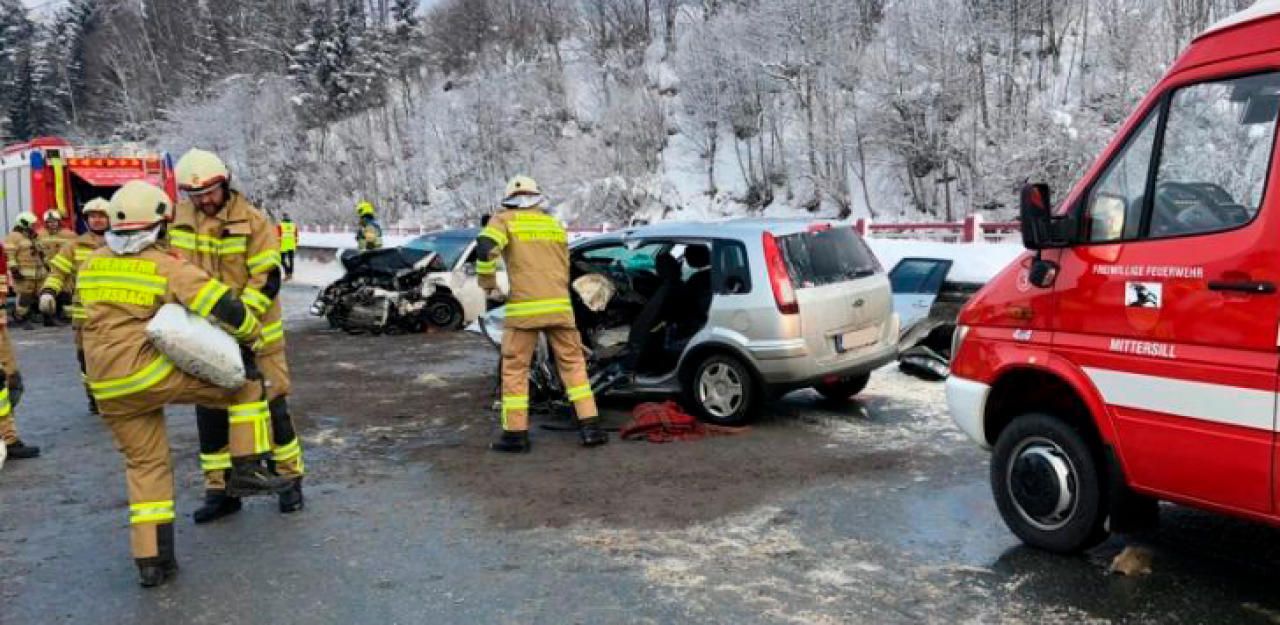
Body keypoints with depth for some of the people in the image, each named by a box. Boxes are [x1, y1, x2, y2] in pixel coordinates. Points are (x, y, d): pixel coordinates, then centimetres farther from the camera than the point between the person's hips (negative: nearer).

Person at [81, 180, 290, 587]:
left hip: (107, 387, 7)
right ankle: (246, 469, 1)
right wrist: (251, 336, 4)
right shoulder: (167, 266, -7)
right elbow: (225, 308, -14)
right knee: (247, 382, 7)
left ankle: (151, 562, 15)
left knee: (145, 464, 16)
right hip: (150, 372, -6)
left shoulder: (92, 264, 12)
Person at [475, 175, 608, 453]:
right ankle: (590, 427, 8)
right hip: (559, 305, 3)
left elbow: (485, 248, -12)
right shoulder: (555, 224, 20)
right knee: (573, 363, 12)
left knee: (515, 369, 7)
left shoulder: (505, 220, 6)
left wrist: (489, 285, 1)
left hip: (524, 307, -3)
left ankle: (515, 434, 7)